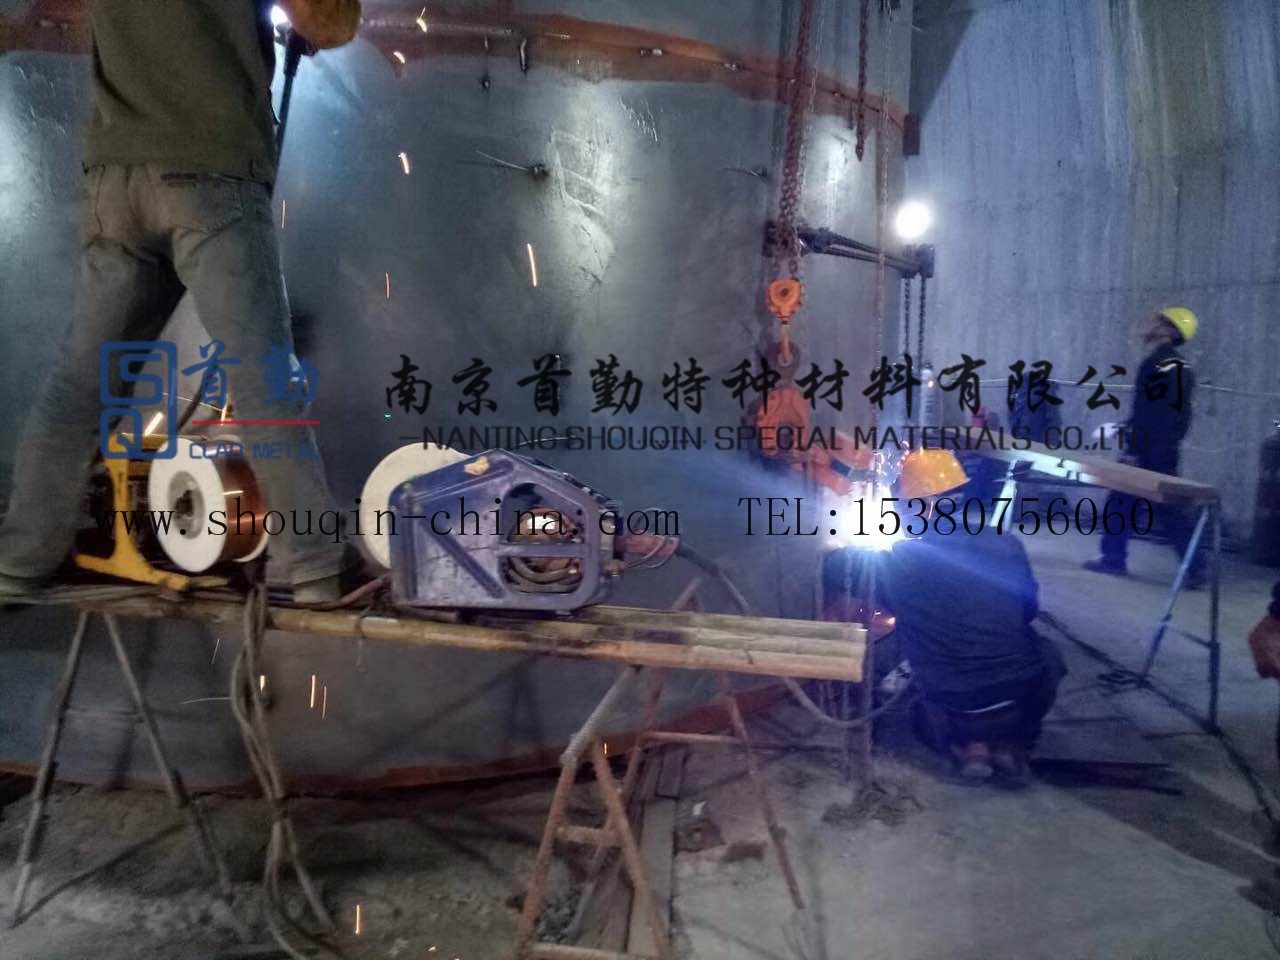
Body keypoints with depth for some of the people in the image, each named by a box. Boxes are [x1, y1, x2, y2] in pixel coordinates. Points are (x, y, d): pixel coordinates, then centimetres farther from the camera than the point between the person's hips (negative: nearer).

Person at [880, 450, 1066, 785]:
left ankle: (970, 745, 15)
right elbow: (1030, 610, 12)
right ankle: (1012, 743, 19)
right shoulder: (1005, 544, -6)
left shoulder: (899, 560, -12)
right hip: (1022, 695, 1)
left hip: (954, 709, -1)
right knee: (1045, 655, 34)